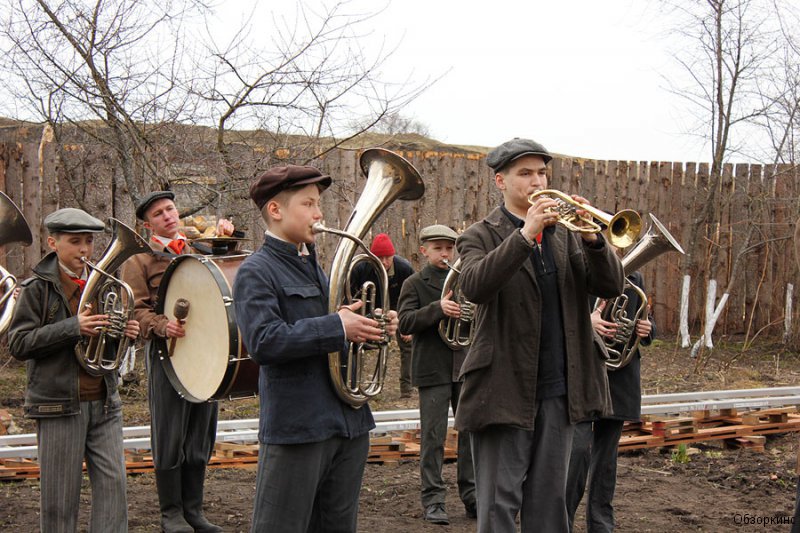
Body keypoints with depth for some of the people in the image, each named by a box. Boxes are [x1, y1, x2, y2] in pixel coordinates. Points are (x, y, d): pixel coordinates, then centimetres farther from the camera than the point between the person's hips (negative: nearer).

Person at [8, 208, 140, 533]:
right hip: (59, 404, -5)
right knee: (60, 494, 3)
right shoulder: (37, 288, -4)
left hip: (103, 401, 5)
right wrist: (73, 327, -21)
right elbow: (18, 344, -11)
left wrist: (125, 332, -2)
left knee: (113, 484, 2)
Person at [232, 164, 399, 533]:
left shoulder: (318, 267, 18)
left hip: (349, 423, 8)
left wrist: (376, 328, 5)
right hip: (296, 429, -8)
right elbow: (263, 342, -22)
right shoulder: (256, 271, -8)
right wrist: (337, 327, -21)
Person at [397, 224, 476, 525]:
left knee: (471, 432, 6)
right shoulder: (415, 284, 2)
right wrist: (437, 308, -25)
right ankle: (433, 499, 6)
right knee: (433, 437, -1)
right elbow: (405, 323, -11)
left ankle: (471, 496, 16)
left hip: (465, 366, 4)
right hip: (433, 370, -4)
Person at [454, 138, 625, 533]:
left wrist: (593, 238, -17)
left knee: (549, 501, 14)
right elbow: (474, 287, -22)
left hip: (559, 389, 4)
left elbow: (610, 287, 1)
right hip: (506, 391, -4)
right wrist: (525, 234, -30)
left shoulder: (565, 233, 11)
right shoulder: (480, 236, -1)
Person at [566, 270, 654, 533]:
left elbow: (644, 320, 18)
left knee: (606, 453, 10)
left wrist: (646, 328, -6)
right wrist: (585, 321, -26)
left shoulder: (633, 279, 11)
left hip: (620, 377, 4)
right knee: (579, 448, -12)